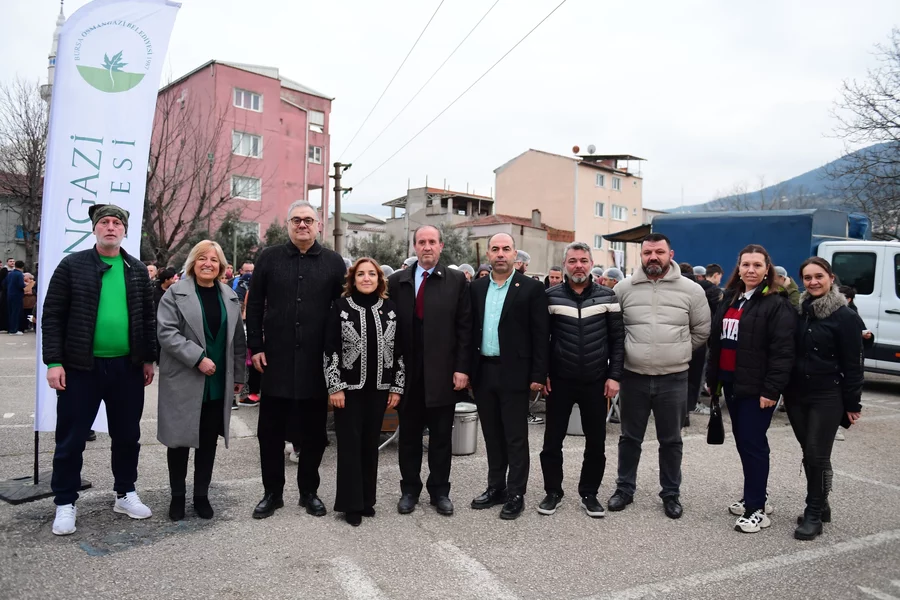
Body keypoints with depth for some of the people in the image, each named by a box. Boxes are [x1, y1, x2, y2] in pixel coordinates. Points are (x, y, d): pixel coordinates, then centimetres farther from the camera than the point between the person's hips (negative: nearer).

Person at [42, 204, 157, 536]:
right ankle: (65, 503, 21)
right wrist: (54, 362, -10)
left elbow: (148, 317, 11)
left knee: (127, 436, 12)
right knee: (71, 439, 6)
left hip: (127, 367, 3)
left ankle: (125, 493, 28)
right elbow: (52, 316, -4)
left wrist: (148, 359, 7)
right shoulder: (72, 265, -2)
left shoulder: (138, 270, 8)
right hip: (82, 367, -3)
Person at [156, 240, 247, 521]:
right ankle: (178, 496, 23)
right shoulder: (176, 293, -3)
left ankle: (201, 495, 22)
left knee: (208, 440, 9)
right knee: (180, 439, 7)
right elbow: (166, 332, -12)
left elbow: (237, 339, 12)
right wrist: (198, 358, -20)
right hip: (182, 381, -3)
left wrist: (239, 375, 9)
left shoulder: (230, 297, 9)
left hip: (217, 383, 3)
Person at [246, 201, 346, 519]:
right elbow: (254, 305, 6)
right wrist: (255, 347, -1)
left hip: (317, 361, 0)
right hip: (276, 359, 1)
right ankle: (272, 493, 24)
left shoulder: (333, 261, 3)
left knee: (314, 432, 10)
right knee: (270, 431, 8)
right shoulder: (269, 258, 5)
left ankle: (309, 491, 26)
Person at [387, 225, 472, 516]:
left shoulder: (456, 280, 1)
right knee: (409, 435, 12)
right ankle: (409, 489, 27)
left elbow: (464, 328, -1)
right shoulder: (397, 281, 5)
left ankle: (440, 491, 25)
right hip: (407, 372, 1)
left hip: (443, 372, -1)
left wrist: (462, 368, -6)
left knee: (441, 436, 10)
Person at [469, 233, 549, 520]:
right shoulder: (477, 287, 8)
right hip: (483, 371, 5)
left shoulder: (531, 288, -5)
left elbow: (540, 335, -6)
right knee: (492, 435, 15)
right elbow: (470, 329, 10)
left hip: (514, 373, -4)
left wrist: (538, 375, -11)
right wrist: (468, 369, 5)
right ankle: (496, 487, 28)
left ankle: (516, 494, 15)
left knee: (515, 437, 4)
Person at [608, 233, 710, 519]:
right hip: (633, 377, 1)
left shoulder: (691, 290, -3)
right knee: (630, 437, 13)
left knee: (671, 440, 13)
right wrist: (631, 352, 6)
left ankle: (671, 493, 30)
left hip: (673, 379, 0)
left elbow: (702, 331, 7)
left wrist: (677, 352, 6)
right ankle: (624, 489, 29)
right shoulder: (623, 288, -1)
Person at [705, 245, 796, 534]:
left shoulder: (777, 304, -9)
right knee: (742, 441, 14)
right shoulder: (730, 299, 14)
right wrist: (712, 378, 14)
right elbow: (716, 341, 16)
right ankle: (754, 497, 28)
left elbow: (782, 351, -15)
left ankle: (757, 509, 6)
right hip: (731, 382, 7)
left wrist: (772, 389, -19)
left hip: (756, 387, -7)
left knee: (753, 443, -4)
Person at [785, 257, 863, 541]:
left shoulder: (844, 316, -7)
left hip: (827, 397, -5)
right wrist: (784, 389, 7)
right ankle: (820, 505, 28)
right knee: (809, 454, 13)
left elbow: (852, 363, -7)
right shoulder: (797, 311, 6)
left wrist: (852, 403, -7)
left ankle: (814, 514, 10)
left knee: (817, 456, -3)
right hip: (796, 395, 5)